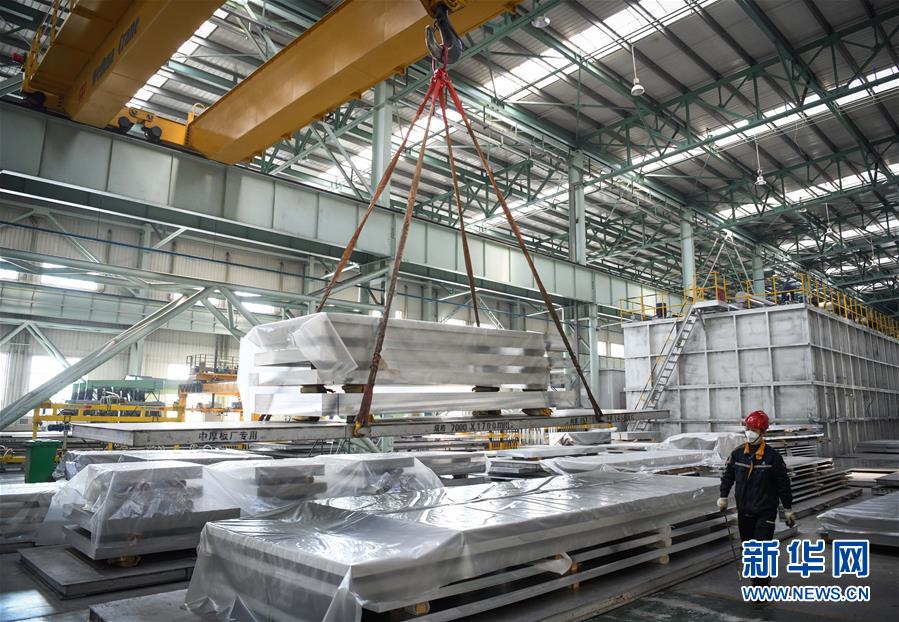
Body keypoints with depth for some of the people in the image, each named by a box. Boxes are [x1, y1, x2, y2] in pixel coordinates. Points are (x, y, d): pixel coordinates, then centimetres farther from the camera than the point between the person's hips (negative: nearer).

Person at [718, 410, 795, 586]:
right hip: (744, 510, 4)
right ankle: (758, 578, 34)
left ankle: (760, 585, 1)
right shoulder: (737, 454, 1)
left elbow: (783, 484, -1)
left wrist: (788, 509, 3)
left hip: (765, 512, -4)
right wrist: (723, 496, 4)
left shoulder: (772, 456, -8)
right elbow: (728, 476, 11)